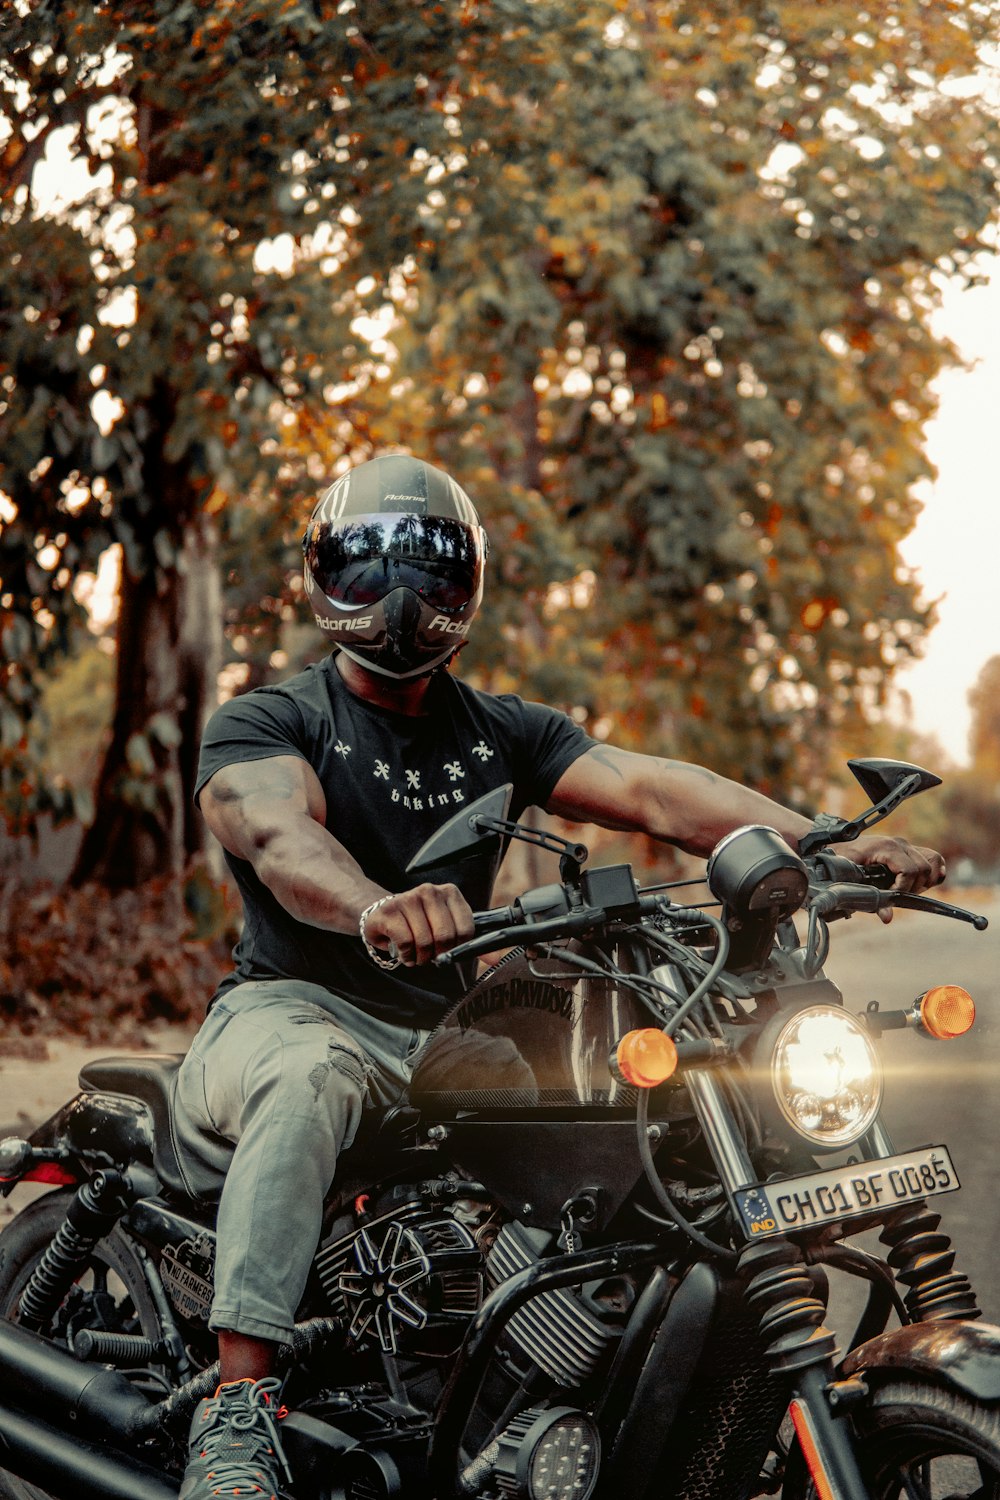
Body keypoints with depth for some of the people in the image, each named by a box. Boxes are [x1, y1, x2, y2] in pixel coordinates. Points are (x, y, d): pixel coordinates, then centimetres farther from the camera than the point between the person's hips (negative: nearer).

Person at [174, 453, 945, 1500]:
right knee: (307, 1078, -39)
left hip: (447, 1045, 5)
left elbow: (651, 792, -2)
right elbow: (278, 833, -24)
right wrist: (376, 908, -49)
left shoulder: (503, 734, 15)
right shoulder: (262, 724, 0)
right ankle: (238, 1399, -41)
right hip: (294, 1012, -5)